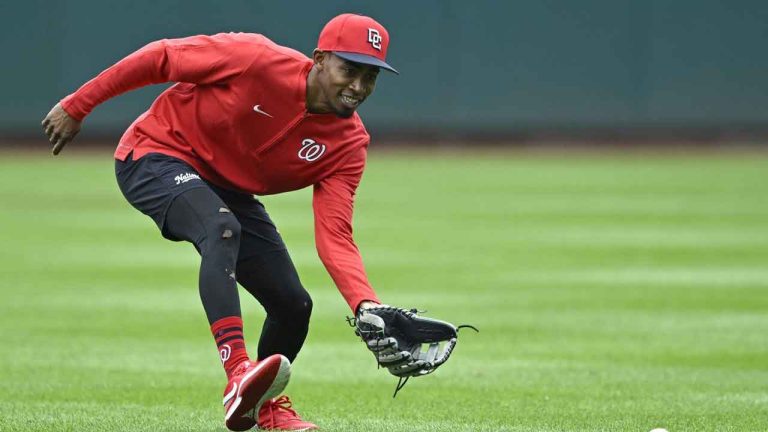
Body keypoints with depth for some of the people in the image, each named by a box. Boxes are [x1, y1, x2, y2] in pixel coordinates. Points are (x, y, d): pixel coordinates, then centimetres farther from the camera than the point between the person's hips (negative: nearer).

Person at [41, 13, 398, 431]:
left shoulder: (350, 144, -13)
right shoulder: (256, 59, -27)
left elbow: (334, 238, -19)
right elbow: (159, 57, -18)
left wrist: (366, 305, -36)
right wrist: (76, 106, -14)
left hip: (228, 192, 6)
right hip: (155, 155, -6)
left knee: (293, 305, 2)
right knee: (222, 229, -36)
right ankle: (238, 375, -50)